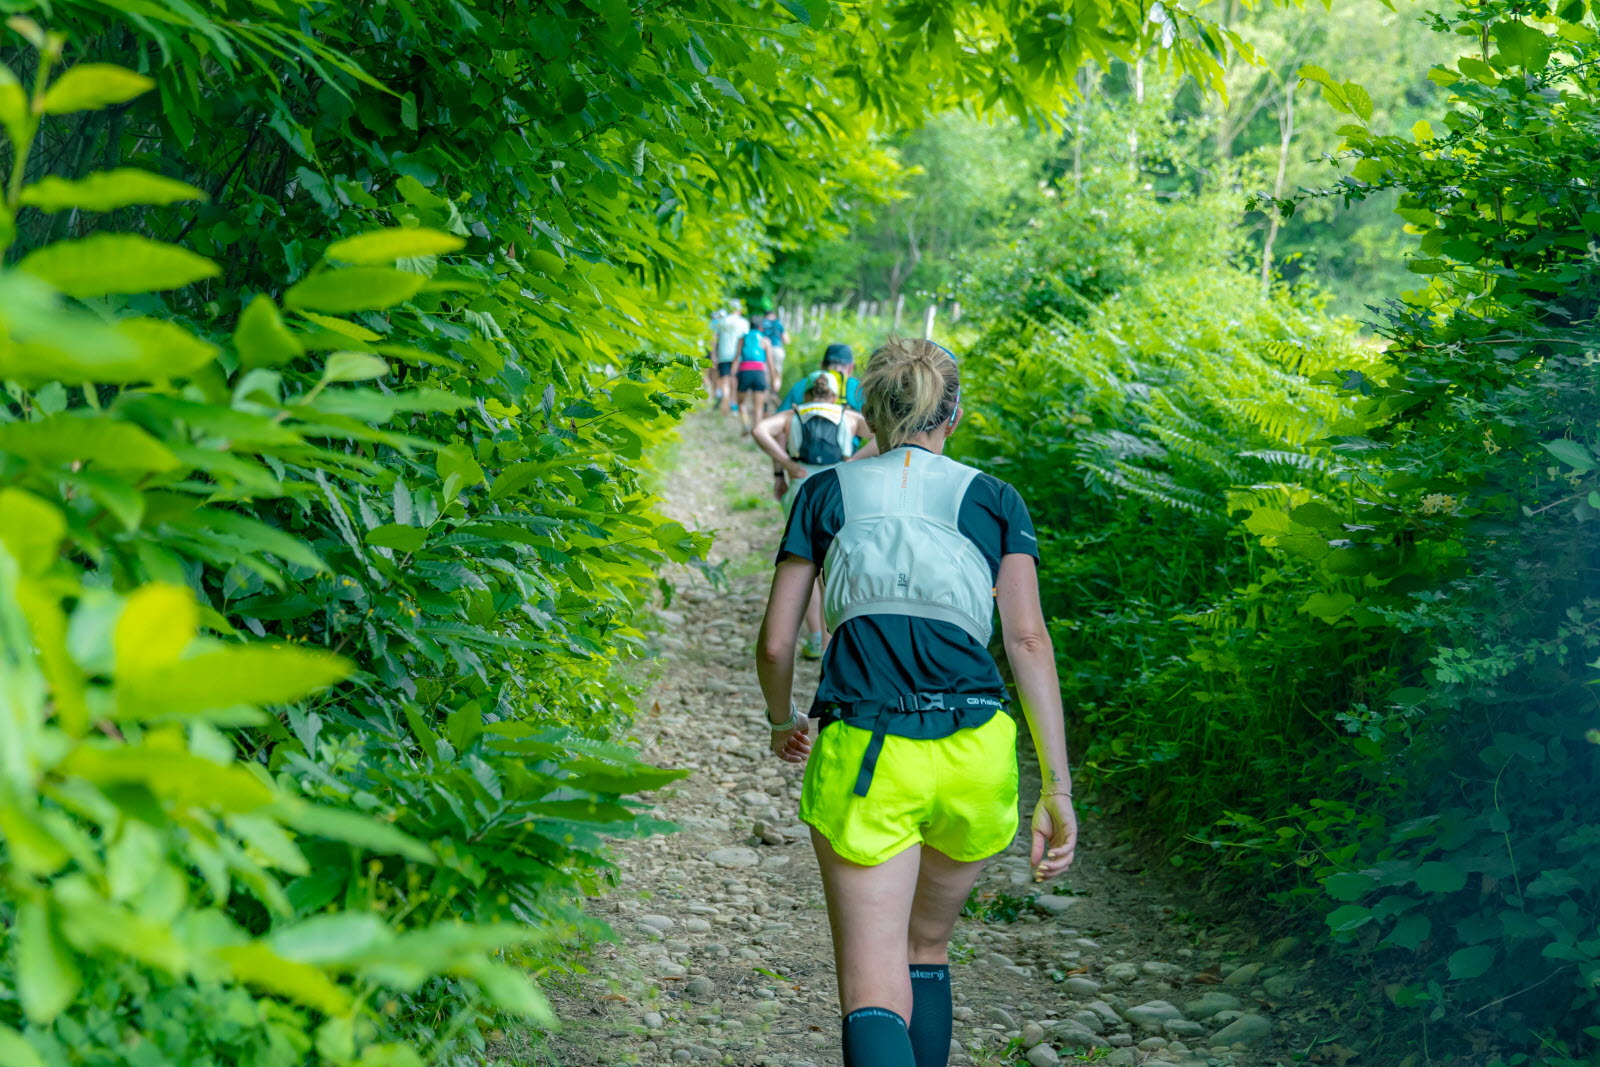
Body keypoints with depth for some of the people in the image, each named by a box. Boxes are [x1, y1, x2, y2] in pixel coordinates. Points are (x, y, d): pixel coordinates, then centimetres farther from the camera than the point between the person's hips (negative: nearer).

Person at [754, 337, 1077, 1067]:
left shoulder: (824, 493, 10)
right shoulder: (994, 501, 11)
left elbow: (775, 644, 7)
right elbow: (1028, 640, 0)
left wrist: (782, 722, 28)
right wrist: (1057, 789, -1)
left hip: (862, 757, -2)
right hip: (975, 757, 2)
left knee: (874, 997, -6)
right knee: (926, 947, 27)